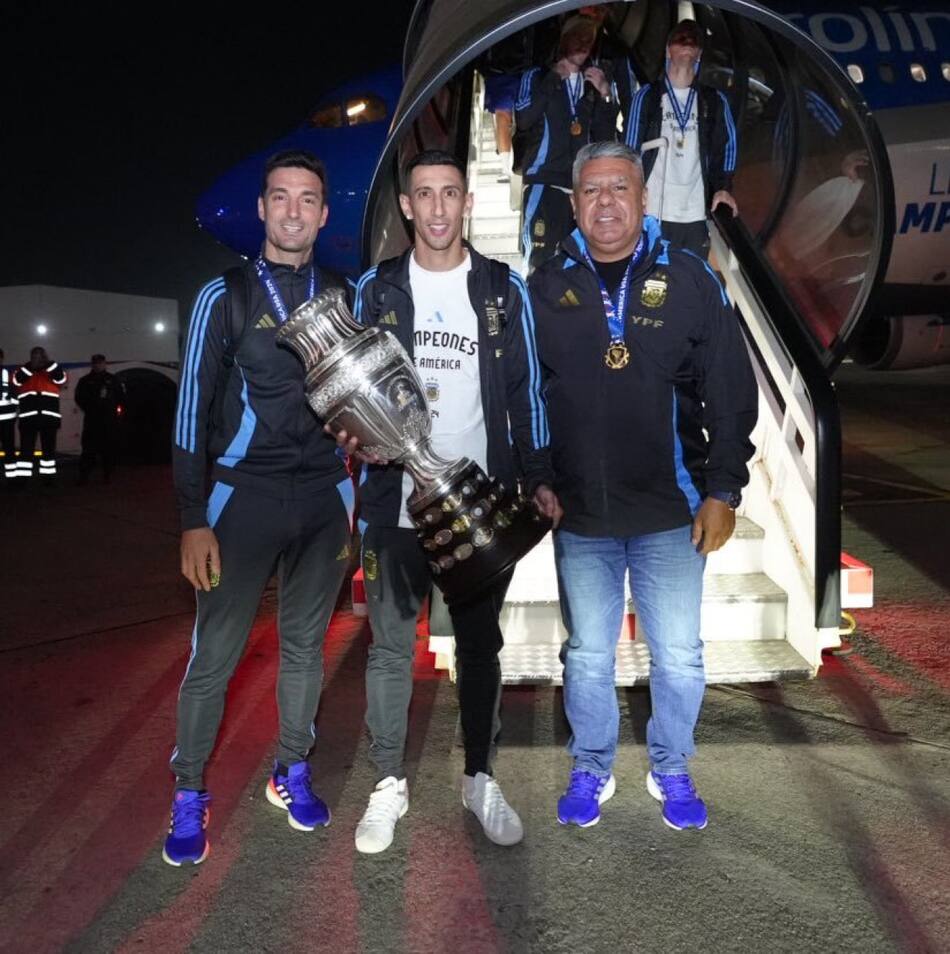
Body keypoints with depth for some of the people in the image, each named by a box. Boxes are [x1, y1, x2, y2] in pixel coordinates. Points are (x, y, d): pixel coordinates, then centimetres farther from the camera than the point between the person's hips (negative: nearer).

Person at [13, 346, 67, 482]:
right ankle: (22, 477, 0)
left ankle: (48, 475, 16)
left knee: (49, 448, 8)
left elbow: (61, 379, -9)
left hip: (49, 417, 1)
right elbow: (17, 379, -9)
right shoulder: (23, 370, 13)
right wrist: (31, 365, -17)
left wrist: (48, 363, -15)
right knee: (26, 449, -1)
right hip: (28, 417, -1)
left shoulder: (52, 371, 13)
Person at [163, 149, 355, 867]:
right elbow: (194, 409, -2)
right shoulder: (226, 296, 0)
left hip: (325, 496, 3)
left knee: (306, 644, 11)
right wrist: (194, 520, -7)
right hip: (244, 493, -3)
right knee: (215, 653, -1)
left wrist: (361, 497, 4)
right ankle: (189, 796, 15)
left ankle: (292, 773, 28)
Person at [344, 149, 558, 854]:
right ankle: (389, 784, 23)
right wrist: (355, 432, -11)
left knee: (481, 645, 11)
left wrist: (538, 478, -1)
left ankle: (480, 779, 27)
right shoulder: (375, 290, 6)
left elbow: (526, 392, 6)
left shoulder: (504, 291, 5)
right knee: (392, 646, 6)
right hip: (396, 500, 0)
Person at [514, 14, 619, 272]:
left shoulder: (593, 84, 19)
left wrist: (605, 95, 1)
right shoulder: (539, 76, 8)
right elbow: (523, 121, -9)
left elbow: (605, 136, 12)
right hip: (545, 181, -4)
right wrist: (553, 80, -6)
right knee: (539, 261, -15)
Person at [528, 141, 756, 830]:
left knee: (679, 656, 9)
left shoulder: (690, 280, -2)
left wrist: (723, 491, -4)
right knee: (587, 654, 13)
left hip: (672, 512, -1)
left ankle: (672, 771, 32)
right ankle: (591, 770, 33)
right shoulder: (547, 288, 2)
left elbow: (731, 393, -1)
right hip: (579, 515, 1)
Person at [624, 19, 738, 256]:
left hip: (696, 213, 2)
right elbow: (632, 146, 5)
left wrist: (723, 186, 2)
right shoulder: (647, 96, 7)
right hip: (653, 211, -2)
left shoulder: (714, 100, 12)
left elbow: (726, 145, 16)